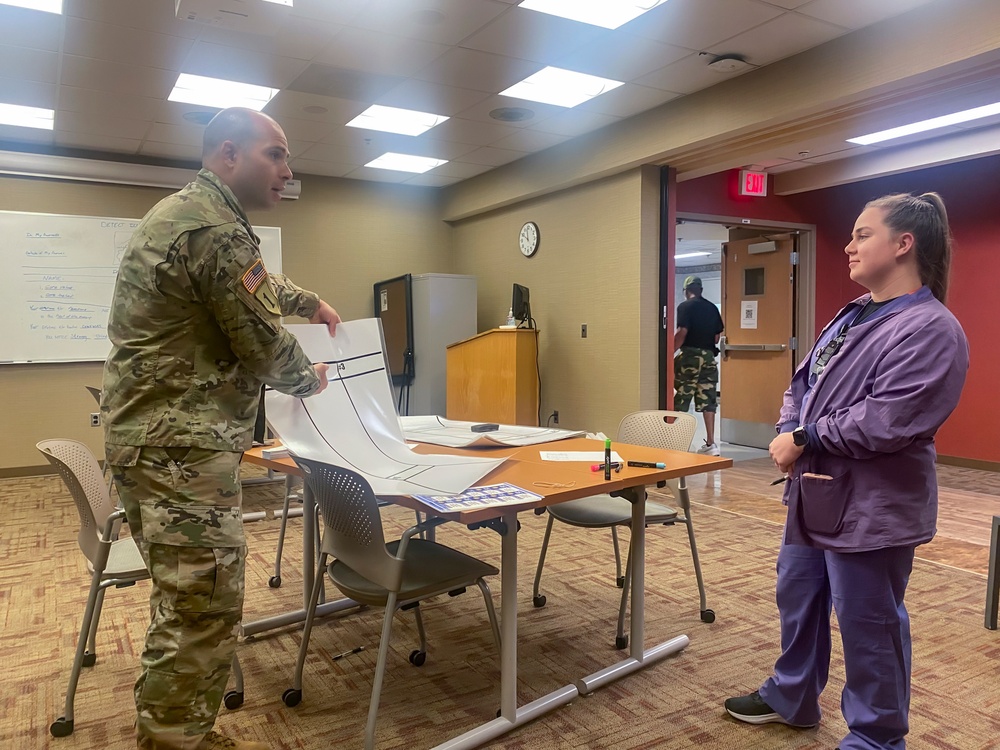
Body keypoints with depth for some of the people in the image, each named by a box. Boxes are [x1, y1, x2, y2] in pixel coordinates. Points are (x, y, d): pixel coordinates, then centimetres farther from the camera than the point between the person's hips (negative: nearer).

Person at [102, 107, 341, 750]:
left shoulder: (183, 210, 17)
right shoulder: (217, 229, -17)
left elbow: (252, 281, 35)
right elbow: (265, 347, -14)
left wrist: (309, 301, 34)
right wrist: (311, 378, 4)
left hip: (152, 433, 11)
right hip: (181, 443, -11)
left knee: (185, 602, 18)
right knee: (204, 610, -4)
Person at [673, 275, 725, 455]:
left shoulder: (685, 306, -6)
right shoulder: (712, 308, 11)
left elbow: (682, 332, -15)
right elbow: (717, 336, 11)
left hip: (689, 356, -5)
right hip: (709, 357, 5)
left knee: (680, 401, 2)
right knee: (708, 401, 7)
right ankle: (710, 444, 7)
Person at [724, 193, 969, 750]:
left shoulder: (931, 329, -18)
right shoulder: (852, 315, 12)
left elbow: (885, 422, -27)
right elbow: (803, 384, 13)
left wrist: (804, 439, -16)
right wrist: (787, 437, -6)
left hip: (871, 510, -9)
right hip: (816, 495, 10)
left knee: (869, 626, 7)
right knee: (798, 600, 22)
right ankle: (791, 697, 44)